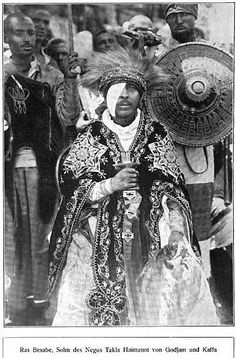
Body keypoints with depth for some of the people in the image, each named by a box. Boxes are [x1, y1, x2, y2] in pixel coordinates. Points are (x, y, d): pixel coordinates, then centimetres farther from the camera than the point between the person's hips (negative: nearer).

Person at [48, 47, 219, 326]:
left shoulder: (157, 135, 5)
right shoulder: (89, 138, 4)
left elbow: (172, 190, 4)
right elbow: (71, 191, 2)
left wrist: (177, 230, -11)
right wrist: (111, 184, -12)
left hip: (152, 232, 1)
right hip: (100, 237, -1)